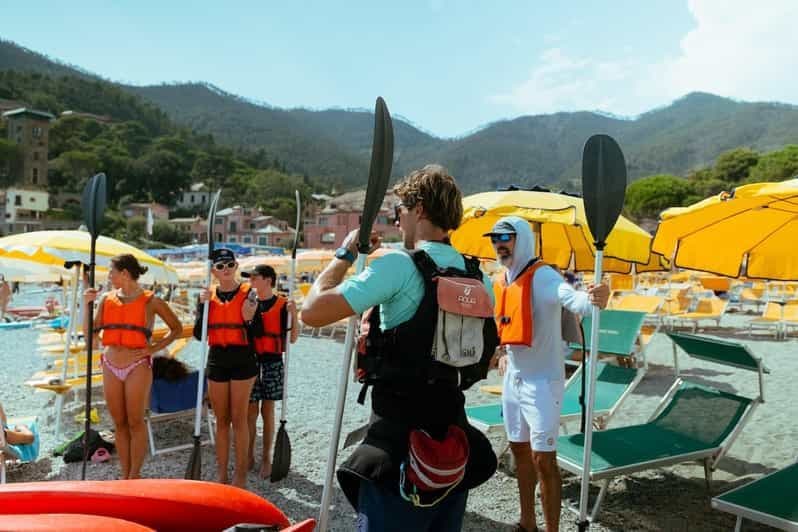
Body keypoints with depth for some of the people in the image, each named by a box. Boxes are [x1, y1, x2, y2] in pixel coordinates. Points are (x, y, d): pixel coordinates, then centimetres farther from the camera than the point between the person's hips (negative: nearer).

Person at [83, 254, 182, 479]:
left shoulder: (150, 301, -4)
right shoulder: (107, 299, 9)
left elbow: (177, 328, 2)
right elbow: (90, 333, 7)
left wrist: (154, 348, -7)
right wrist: (87, 304, -1)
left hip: (137, 367, -4)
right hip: (111, 366, 5)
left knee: (135, 422, 2)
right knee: (119, 423, 10)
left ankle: (135, 476, 13)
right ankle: (125, 476, 21)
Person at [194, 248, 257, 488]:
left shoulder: (248, 293, -4)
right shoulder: (209, 295, 6)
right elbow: (199, 334, 1)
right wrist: (202, 305, -9)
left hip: (242, 360, -4)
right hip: (216, 360, 4)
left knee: (238, 419, 0)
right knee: (221, 420, 10)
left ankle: (240, 474, 10)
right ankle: (221, 473, 20)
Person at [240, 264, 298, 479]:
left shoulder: (283, 304, -2)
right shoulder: (247, 303, 3)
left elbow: (292, 338, -1)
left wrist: (293, 315, -14)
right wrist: (245, 319, -15)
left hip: (272, 362, -1)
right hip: (251, 361, 1)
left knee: (268, 411, 6)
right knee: (251, 410, 6)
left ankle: (266, 458, 17)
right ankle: (249, 455, 20)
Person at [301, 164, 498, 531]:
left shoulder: (398, 266, -15)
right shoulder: (478, 277, 6)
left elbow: (312, 312, -16)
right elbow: (487, 353, 16)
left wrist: (346, 253, -3)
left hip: (399, 440, -7)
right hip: (453, 439, 7)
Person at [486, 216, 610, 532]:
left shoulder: (543, 276, -19)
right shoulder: (501, 283, 6)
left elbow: (571, 298, -41)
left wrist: (592, 299, -61)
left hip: (542, 380, -8)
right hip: (513, 379, 9)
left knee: (543, 458, -3)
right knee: (520, 450, 18)